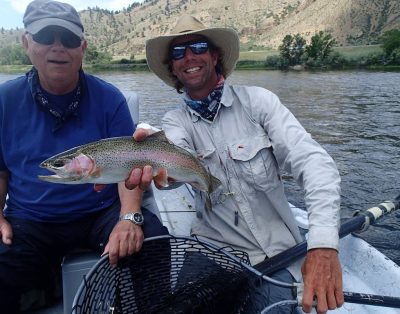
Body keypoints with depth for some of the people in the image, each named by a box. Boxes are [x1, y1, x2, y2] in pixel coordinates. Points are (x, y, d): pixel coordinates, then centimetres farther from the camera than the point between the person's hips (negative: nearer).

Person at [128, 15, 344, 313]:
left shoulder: (257, 100, -6)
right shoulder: (175, 121, 0)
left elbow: (313, 161, -17)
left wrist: (324, 244, -31)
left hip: (277, 254, -1)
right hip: (214, 251, 2)